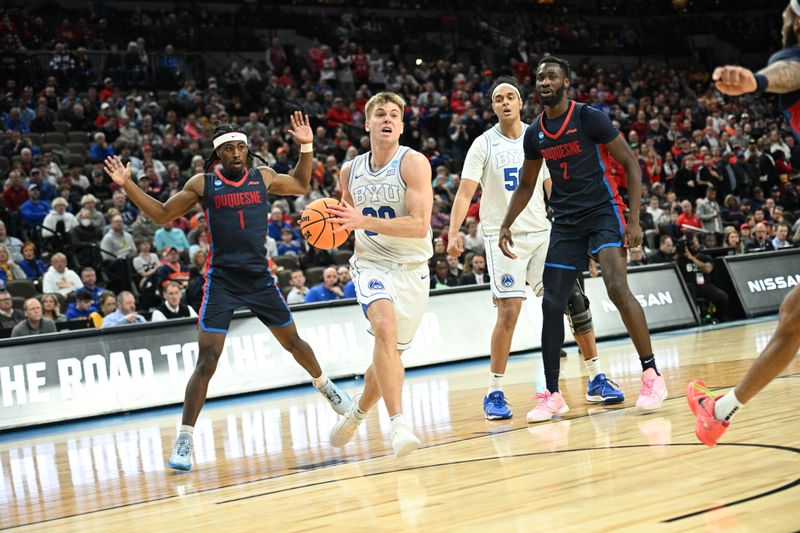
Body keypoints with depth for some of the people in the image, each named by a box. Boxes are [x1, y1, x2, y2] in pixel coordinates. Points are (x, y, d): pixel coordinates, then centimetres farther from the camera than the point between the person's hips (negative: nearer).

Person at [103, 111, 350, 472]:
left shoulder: (263, 177, 5)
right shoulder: (202, 184, -2)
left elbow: (301, 186, 21)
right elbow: (162, 215, 4)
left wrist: (305, 147, 9)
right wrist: (128, 186, -8)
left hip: (259, 277, 3)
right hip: (221, 279, -3)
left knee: (292, 341, 19)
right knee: (207, 361, -11)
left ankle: (324, 385, 49)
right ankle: (184, 439, -6)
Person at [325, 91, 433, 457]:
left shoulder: (413, 163, -12)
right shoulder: (350, 171, 3)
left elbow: (419, 225, -21)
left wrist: (364, 221, -27)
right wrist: (335, 225, -2)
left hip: (412, 269, -1)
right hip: (371, 263, 1)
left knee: (390, 354, 10)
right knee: (385, 329, -29)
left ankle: (358, 412, 39)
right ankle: (399, 424, -32)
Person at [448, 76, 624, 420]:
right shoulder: (483, 145, -2)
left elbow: (554, 188, 13)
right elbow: (465, 192, -9)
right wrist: (453, 234, -23)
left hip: (541, 233, 4)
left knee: (575, 301, -1)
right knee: (509, 311, -13)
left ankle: (596, 379, 11)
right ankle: (494, 393, -2)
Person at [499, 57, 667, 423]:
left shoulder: (589, 118, -9)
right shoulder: (535, 134, 7)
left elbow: (631, 164, -8)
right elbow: (526, 185, 21)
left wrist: (634, 221, -15)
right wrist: (506, 225, 10)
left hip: (603, 213, -6)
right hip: (565, 222, 6)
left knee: (617, 287, -24)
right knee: (552, 304, 1)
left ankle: (651, 375, -13)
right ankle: (552, 395, 9)